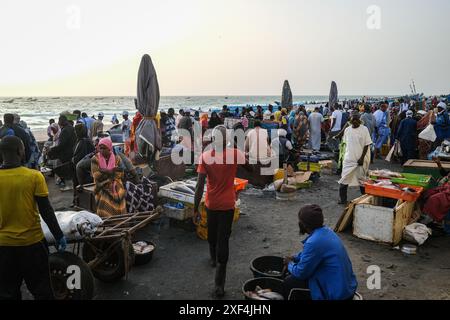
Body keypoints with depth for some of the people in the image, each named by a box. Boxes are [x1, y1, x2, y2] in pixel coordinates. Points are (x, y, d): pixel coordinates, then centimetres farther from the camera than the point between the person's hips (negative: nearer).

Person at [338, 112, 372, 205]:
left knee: (362, 179, 8)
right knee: (344, 179, 1)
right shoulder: (347, 130, 4)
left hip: (360, 159, -3)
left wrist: (362, 158, -13)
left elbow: (367, 145, -8)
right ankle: (342, 199, 9)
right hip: (349, 158, 3)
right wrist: (346, 153, 10)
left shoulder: (364, 129, -7)